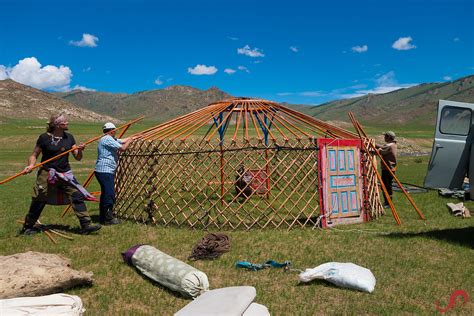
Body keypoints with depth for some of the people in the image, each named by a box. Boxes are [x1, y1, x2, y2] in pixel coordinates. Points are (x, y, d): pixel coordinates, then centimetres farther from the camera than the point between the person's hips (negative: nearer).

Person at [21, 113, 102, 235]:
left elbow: (78, 158, 5)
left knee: (77, 196, -9)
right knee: (38, 202, 6)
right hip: (47, 174, -3)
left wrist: (80, 150, -17)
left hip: (65, 174, 3)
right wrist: (31, 165, -19)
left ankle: (86, 225, -8)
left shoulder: (69, 138, 4)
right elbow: (34, 155, 0)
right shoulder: (44, 138, -7)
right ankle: (27, 227, 27)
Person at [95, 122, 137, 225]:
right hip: (105, 171, -11)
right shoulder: (108, 139, -13)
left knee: (105, 193, 15)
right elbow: (123, 148, -17)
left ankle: (103, 218, 22)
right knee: (110, 194, -8)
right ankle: (108, 219, -3)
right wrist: (130, 141, 0)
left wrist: (134, 137, 32)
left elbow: (122, 141, 29)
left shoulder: (110, 139, 18)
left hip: (104, 171, 11)